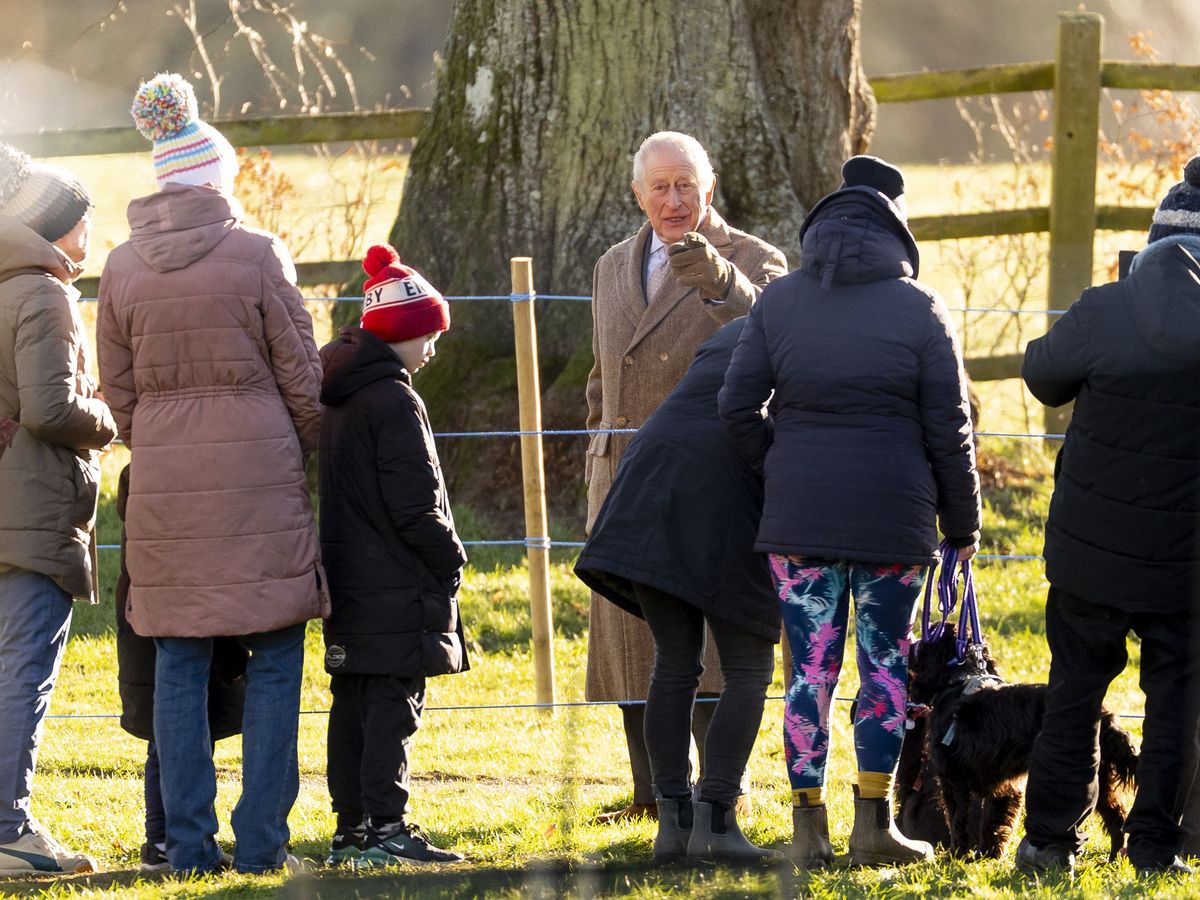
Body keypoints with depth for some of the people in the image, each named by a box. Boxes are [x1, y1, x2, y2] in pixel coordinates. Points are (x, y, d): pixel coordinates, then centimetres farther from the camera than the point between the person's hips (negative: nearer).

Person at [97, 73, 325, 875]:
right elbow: (301, 378, -1)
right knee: (273, 660, 3)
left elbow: (118, 391, 9)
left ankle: (189, 843, 5)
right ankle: (262, 842, -2)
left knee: (179, 664, 7)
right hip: (258, 471, -3)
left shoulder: (123, 267, 4)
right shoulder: (258, 256, -7)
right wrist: (301, 457, 16)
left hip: (163, 480, 3)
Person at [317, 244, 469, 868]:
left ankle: (350, 828, 13)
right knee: (393, 701, -7)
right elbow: (415, 504, -18)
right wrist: (450, 559, -5)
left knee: (352, 701, 10)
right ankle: (385, 828, -10)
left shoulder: (336, 400, 14)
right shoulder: (394, 401, -14)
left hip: (348, 582, 9)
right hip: (396, 584, -9)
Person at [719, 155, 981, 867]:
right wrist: (963, 521, 9)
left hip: (799, 514, 2)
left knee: (811, 666, 6)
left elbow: (738, 406, 1)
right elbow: (949, 428, -1)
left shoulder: (778, 303, 3)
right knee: (886, 661, 7)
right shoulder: (919, 310, -3)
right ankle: (873, 823, 5)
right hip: (893, 514, -2)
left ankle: (809, 827, 4)